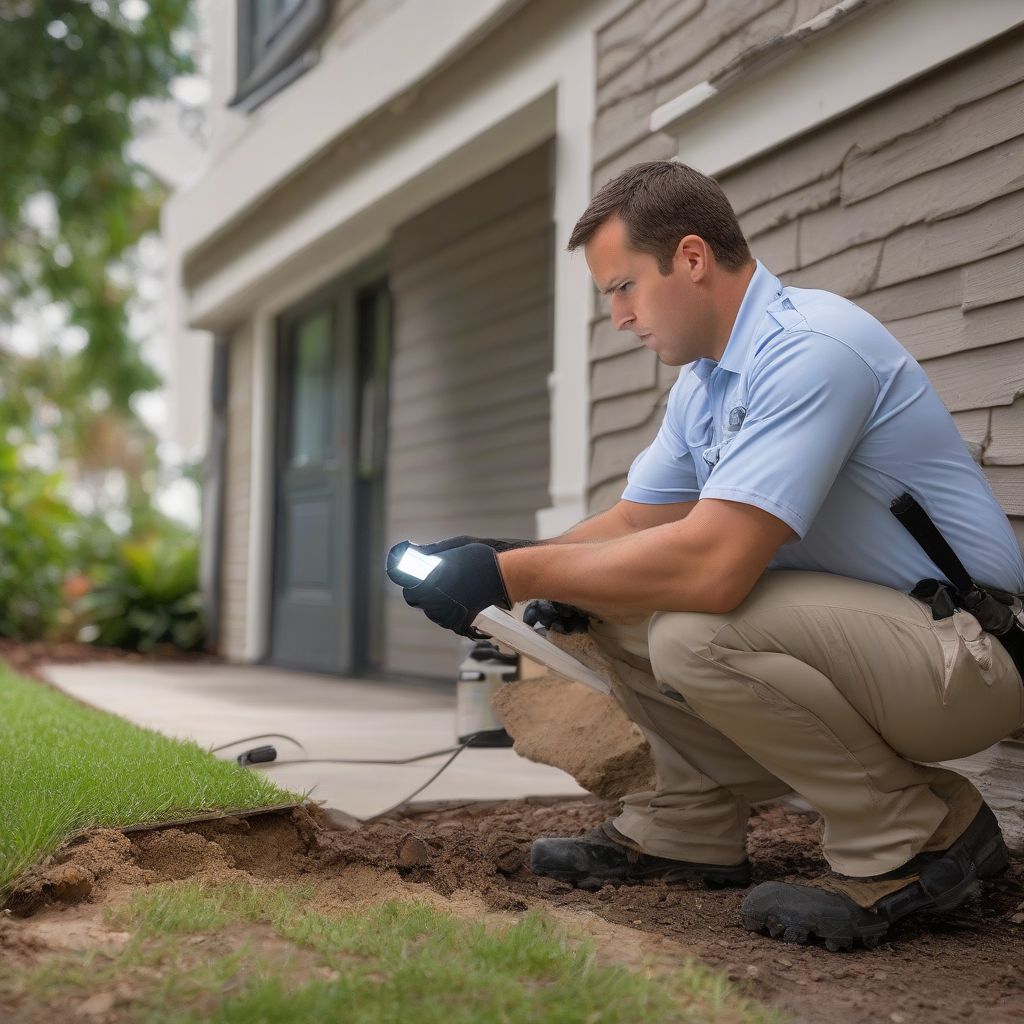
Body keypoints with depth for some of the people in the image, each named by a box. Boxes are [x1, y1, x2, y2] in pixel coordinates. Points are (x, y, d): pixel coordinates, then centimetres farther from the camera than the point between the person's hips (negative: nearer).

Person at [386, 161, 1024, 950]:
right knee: (610, 594, 5)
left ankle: (920, 833, -12)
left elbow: (710, 564, -34)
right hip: (859, 623, 9)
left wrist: (513, 574, -25)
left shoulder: (811, 349, -23)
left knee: (695, 632, -31)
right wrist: (502, 563, -6)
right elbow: (633, 523, 13)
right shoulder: (706, 381, 9)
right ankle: (690, 828, 13)